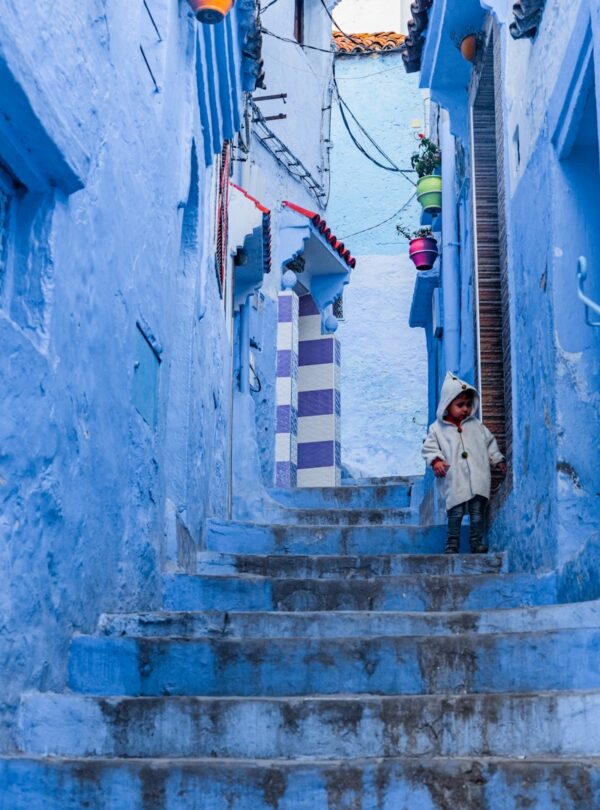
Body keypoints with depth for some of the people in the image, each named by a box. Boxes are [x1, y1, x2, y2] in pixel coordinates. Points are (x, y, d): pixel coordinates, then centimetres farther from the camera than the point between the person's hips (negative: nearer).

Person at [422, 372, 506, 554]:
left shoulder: (476, 425, 13)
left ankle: (477, 542, 12)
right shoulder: (438, 428, 5)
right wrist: (436, 460, -15)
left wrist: (498, 459, 13)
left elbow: (490, 443, 20)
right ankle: (452, 544, 6)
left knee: (478, 512, 3)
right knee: (455, 513, -3)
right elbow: (429, 447, 2)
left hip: (478, 478, 3)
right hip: (455, 481, -2)